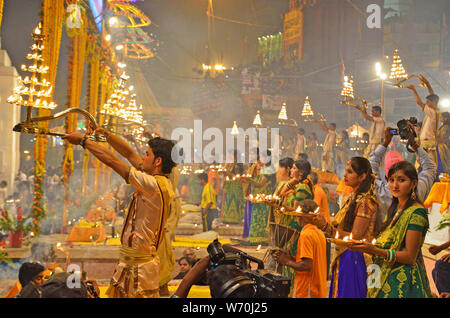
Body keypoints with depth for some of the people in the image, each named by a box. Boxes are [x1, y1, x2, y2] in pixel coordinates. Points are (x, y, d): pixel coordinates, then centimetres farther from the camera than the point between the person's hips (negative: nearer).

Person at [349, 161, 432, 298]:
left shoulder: (416, 212, -14)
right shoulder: (395, 209, 12)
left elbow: (410, 256, -18)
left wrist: (375, 250, -26)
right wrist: (366, 246, -3)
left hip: (404, 280, -8)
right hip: (387, 278, 8)